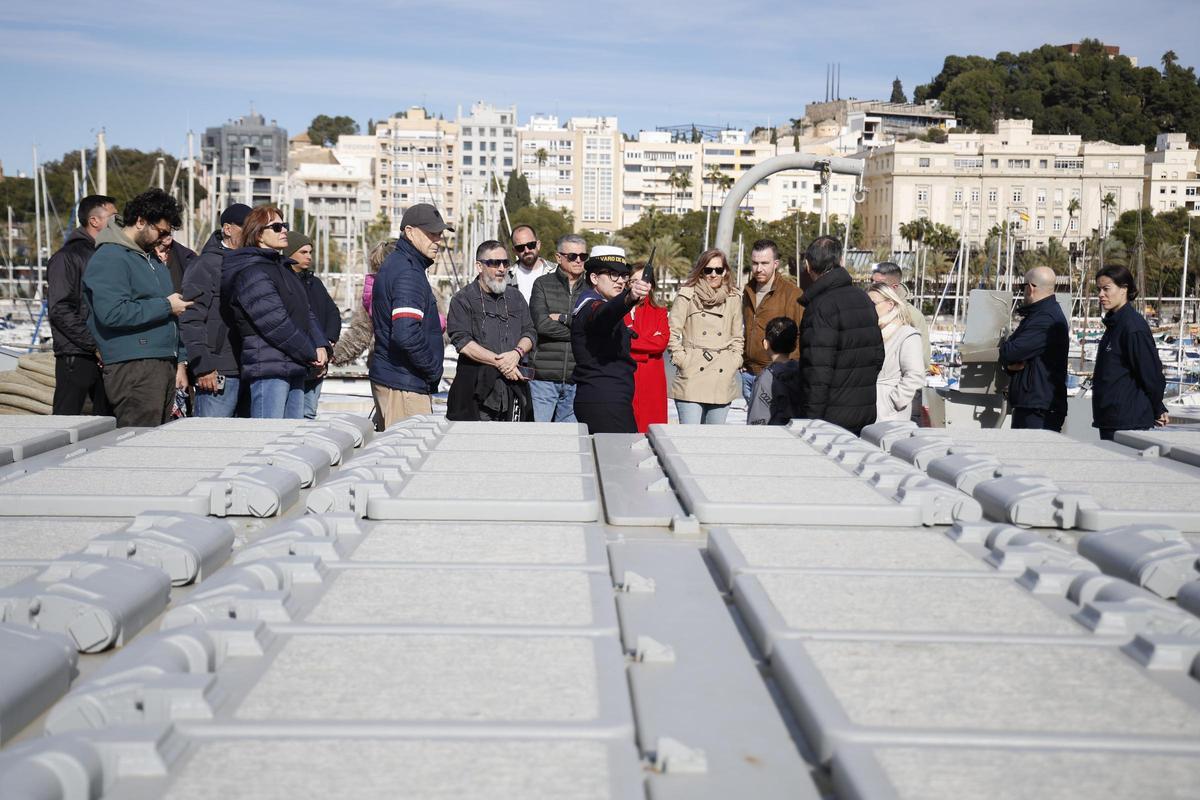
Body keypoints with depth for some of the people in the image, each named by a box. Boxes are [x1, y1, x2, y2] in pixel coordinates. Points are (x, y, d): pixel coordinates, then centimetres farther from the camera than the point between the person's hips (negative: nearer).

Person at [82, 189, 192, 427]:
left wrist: (180, 362, 21)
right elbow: (113, 313, -22)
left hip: (165, 368, 9)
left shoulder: (153, 260, 22)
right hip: (133, 369, -9)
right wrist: (166, 306, -14)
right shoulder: (109, 258, -8)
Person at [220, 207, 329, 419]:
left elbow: (305, 312, 19)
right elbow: (275, 322, -17)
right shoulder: (251, 272, -11)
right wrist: (311, 353, -11)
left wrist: (321, 345, 2)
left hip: (294, 368, 10)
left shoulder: (282, 268, 20)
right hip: (268, 368, -10)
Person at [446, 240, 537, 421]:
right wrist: (499, 362, -14)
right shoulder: (463, 299, 1)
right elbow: (462, 341, -10)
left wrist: (517, 352, -9)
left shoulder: (515, 297, 18)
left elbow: (530, 332, 14)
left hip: (514, 386, 4)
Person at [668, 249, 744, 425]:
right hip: (692, 377, -4)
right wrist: (682, 359, -6)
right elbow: (672, 332, 1)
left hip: (723, 379, 4)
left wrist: (734, 361, 8)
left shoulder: (733, 299, 13)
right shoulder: (687, 296, 1)